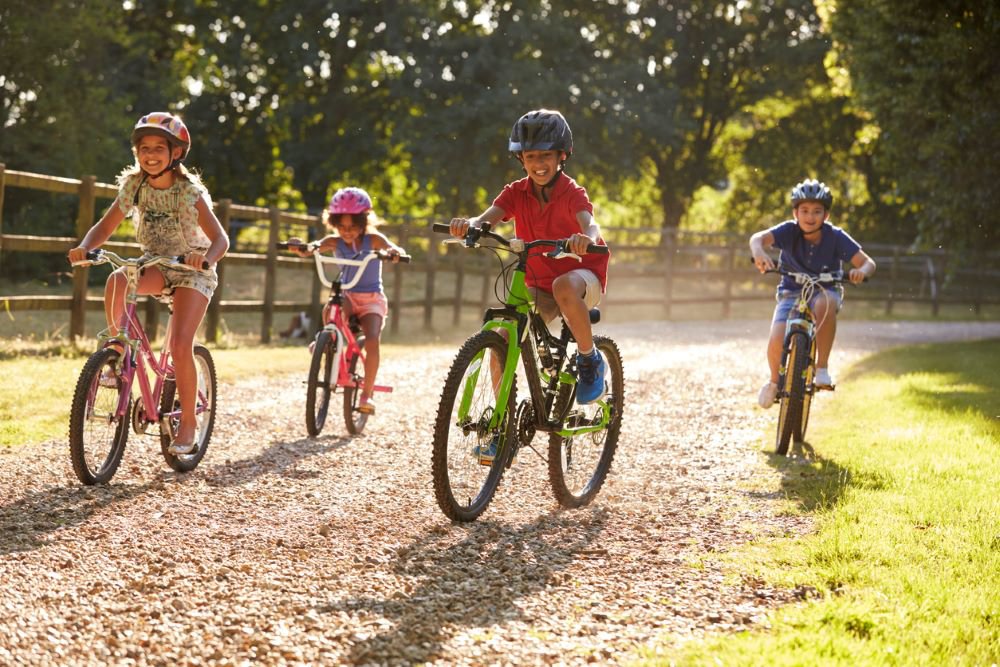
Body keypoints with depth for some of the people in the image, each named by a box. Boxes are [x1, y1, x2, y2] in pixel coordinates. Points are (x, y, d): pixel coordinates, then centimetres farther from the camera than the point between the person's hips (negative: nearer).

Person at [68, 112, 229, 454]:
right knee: (116, 280, -31)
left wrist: (206, 258, -46)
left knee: (180, 346, -19)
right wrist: (85, 248, -26)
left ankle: (188, 421, -2)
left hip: (192, 271, -4)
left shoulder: (190, 192, -19)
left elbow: (220, 238, -23)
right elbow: (105, 227, -5)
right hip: (155, 266, 4)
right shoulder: (133, 185, -8)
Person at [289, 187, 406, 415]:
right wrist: (301, 248, -43)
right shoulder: (335, 242, -2)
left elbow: (396, 250, -22)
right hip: (346, 296, 1)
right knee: (329, 310, -36)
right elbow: (311, 249, -18)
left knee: (372, 341, -24)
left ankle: (367, 394, -14)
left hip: (372, 299, -1)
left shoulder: (373, 240, -7)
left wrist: (394, 253, -47)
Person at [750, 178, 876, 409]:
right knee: (776, 342, -23)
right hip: (791, 292, 1)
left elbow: (868, 262, -16)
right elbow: (758, 238, -32)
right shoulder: (789, 231, -15)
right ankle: (774, 380, 12)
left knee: (825, 302, -39)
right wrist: (759, 253, -55)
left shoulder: (836, 237, -14)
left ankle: (822, 367, -24)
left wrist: (862, 271, -40)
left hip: (825, 291, -1)